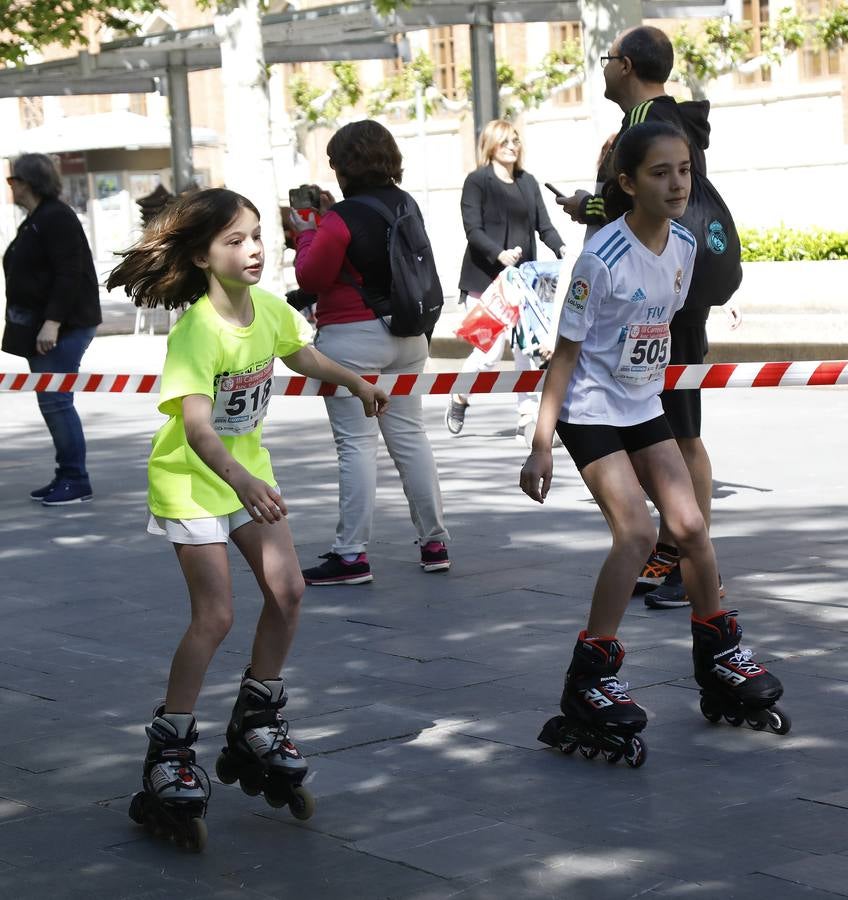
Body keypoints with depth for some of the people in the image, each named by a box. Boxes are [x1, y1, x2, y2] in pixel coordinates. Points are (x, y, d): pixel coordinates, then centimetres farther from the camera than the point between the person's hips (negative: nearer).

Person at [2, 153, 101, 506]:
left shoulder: (57, 218, -13)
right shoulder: (34, 221, 17)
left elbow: (69, 274, -21)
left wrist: (52, 322, -25)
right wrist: (39, 324, 19)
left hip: (62, 327, -10)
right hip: (41, 326, 10)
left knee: (55, 400, -10)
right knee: (51, 402, 11)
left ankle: (76, 481, -4)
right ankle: (67, 476, 17)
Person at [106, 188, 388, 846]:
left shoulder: (268, 309, -7)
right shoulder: (196, 332, -29)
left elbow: (302, 355, 17)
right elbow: (195, 424, -43)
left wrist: (358, 385, 29)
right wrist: (241, 480, -58)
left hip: (247, 466, 7)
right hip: (191, 478, -7)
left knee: (287, 590, 2)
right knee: (216, 615, -12)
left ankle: (257, 728, 18)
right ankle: (169, 756, 0)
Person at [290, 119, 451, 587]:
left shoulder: (342, 219, -16)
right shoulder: (407, 205, 7)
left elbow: (311, 277, -10)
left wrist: (307, 233, 5)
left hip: (351, 341, -7)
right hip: (407, 335, 7)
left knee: (356, 443, -4)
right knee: (409, 435, 13)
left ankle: (351, 555, -1)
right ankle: (435, 543, 17)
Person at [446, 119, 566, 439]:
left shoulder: (528, 182, 13)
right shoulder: (477, 181, -3)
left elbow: (543, 224, 9)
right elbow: (473, 230, -11)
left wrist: (561, 248, -11)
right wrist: (500, 254, -27)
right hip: (487, 279, -5)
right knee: (490, 350, -5)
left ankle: (528, 418, 3)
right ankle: (459, 398, 22)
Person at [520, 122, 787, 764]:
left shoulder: (685, 246, 0)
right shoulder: (603, 258, -20)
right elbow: (566, 351, -17)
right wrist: (541, 445, -19)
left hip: (646, 408, 7)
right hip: (591, 410, -7)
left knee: (690, 525, 4)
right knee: (636, 531, -18)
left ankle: (721, 659, 22)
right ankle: (591, 682, -11)